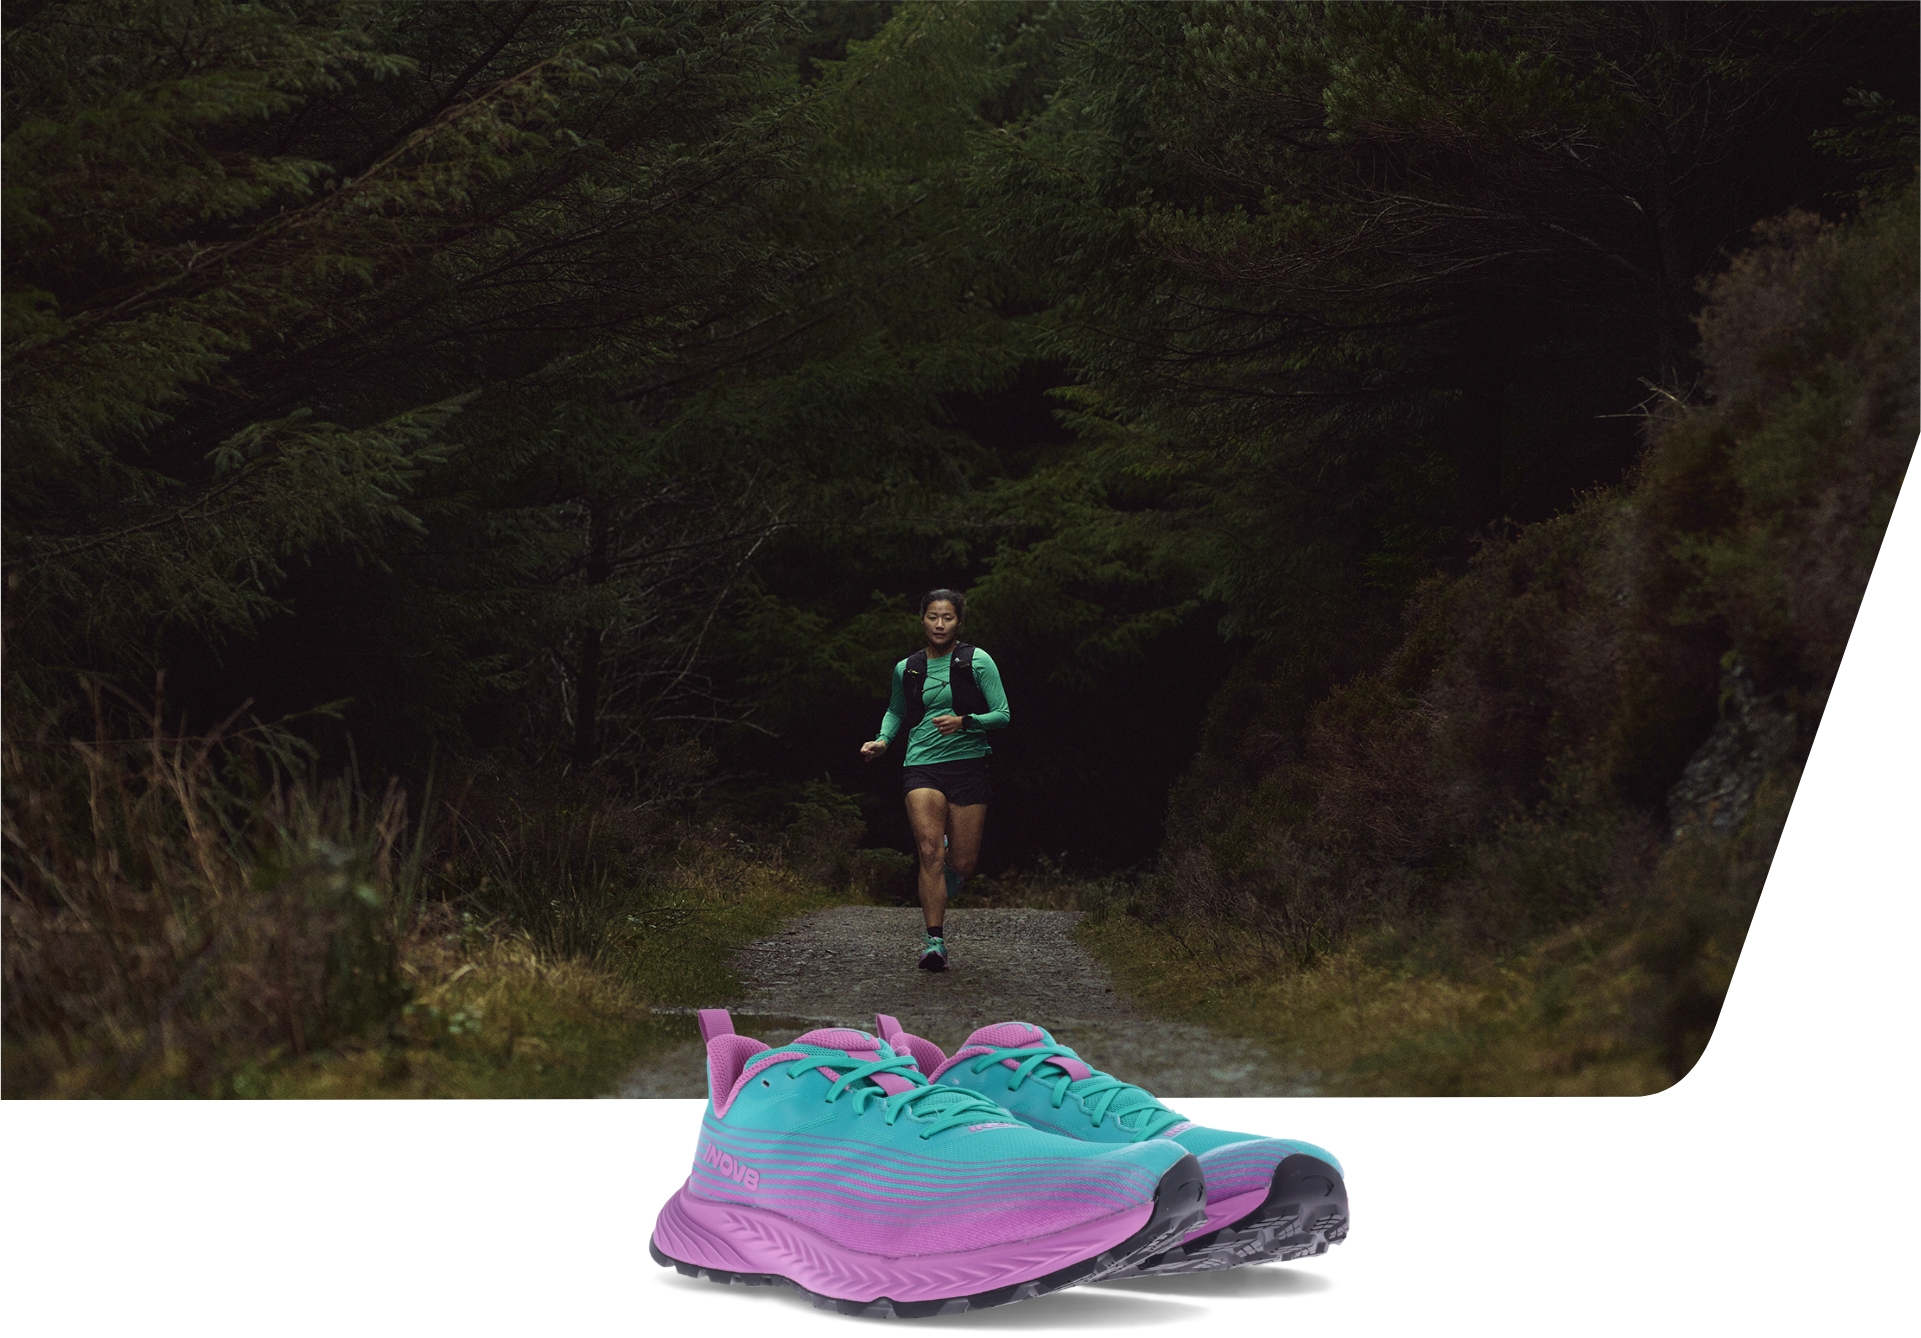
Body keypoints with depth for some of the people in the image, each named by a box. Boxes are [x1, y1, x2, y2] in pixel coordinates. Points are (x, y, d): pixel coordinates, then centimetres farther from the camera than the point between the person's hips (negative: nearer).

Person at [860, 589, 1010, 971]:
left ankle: (935, 901, 38)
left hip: (968, 765, -1)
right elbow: (896, 710, 27)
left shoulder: (977, 661, -1)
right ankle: (934, 940, -14)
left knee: (962, 864, 1)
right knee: (930, 851, -19)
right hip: (922, 767, 1)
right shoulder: (906, 669, 9)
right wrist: (882, 740, 7)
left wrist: (964, 721, -18)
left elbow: (1002, 715, -1)